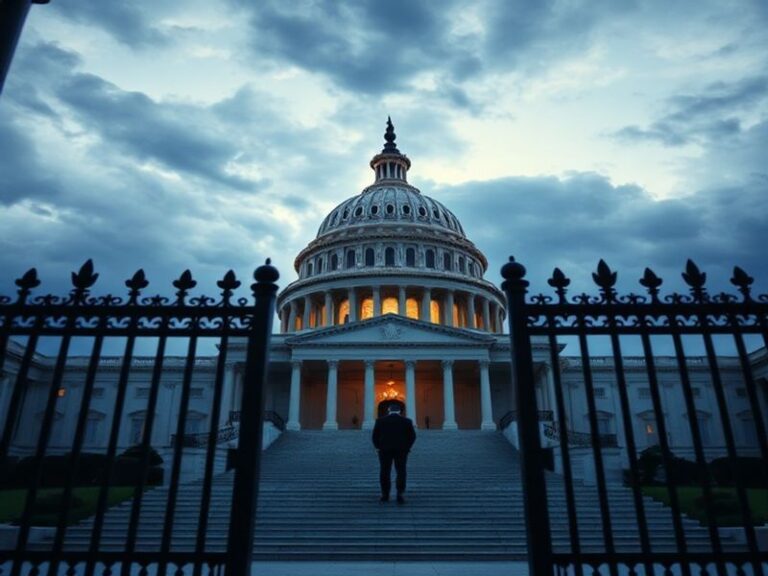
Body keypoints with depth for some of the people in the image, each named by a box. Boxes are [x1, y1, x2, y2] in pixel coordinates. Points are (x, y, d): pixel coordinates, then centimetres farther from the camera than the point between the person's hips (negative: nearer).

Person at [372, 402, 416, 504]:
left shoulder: (380, 420, 0)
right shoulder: (407, 421, 0)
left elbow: (375, 435, -1)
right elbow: (412, 436, -1)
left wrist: (378, 447, 10)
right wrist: (406, 447, 9)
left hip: (385, 450, 0)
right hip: (401, 450, 0)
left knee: (385, 472, 8)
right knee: (401, 472, 5)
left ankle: (385, 495, 10)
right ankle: (400, 494, -4)